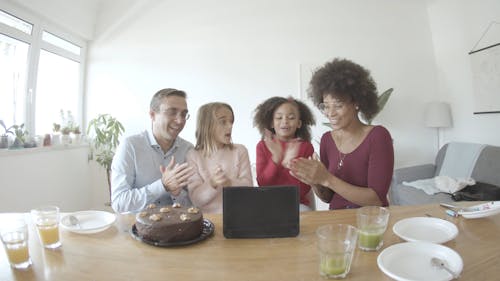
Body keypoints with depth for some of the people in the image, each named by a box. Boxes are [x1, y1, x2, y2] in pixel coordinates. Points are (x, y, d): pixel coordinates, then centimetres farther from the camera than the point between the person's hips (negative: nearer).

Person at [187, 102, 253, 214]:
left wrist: (229, 183, -21)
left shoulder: (240, 151, 4)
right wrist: (212, 184, -22)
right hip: (208, 218, -1)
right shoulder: (193, 156, 0)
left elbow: (248, 187, -3)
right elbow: (196, 199, -5)